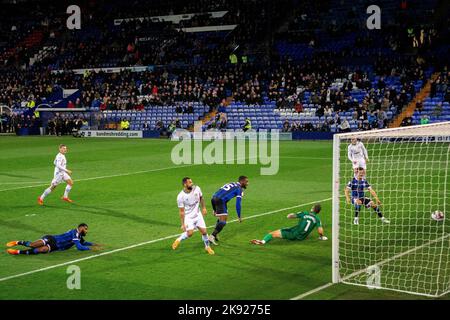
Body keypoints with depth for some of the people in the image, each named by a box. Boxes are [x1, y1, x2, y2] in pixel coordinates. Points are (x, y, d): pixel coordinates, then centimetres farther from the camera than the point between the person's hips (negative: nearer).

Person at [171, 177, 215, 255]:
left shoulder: (197, 189, -11)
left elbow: (201, 198, 12)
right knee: (190, 233, -19)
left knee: (204, 231, 0)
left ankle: (207, 247, 24)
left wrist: (203, 208, 10)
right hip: (188, 216, -4)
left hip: (198, 214, 4)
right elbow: (182, 211, -14)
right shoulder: (181, 196, -21)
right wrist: (182, 224, -13)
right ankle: (178, 240, 9)